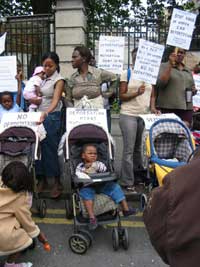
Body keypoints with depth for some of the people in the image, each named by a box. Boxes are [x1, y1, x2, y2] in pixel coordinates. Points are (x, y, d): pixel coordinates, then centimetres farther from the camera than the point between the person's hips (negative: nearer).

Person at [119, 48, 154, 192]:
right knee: (129, 149, -3)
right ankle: (127, 182, 6)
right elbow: (122, 96, -4)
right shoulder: (126, 73, 1)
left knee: (140, 147, 9)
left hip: (145, 115, 4)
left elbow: (152, 94, 17)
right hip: (129, 115, -4)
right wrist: (136, 93, -19)